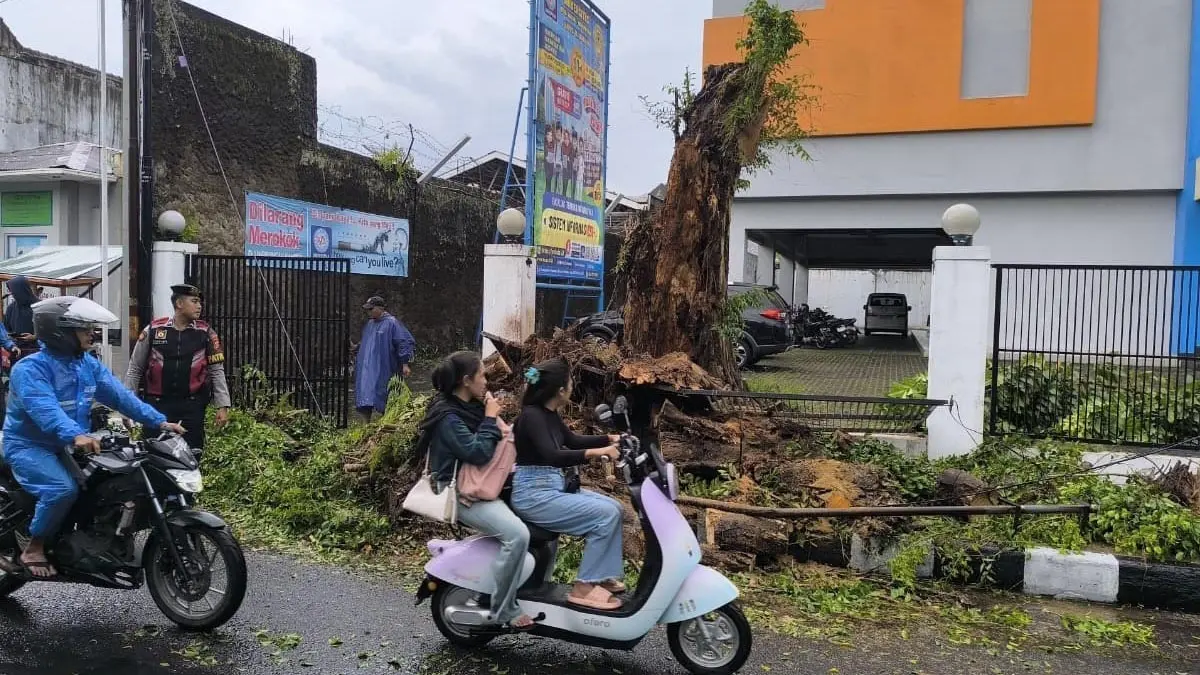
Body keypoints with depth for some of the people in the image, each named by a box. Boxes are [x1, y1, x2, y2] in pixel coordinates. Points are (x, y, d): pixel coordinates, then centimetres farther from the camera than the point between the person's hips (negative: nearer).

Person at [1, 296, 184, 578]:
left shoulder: (89, 364, 4)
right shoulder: (30, 368, -19)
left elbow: (119, 395, -1)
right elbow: (44, 409, -36)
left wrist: (158, 421, -12)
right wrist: (75, 435, -54)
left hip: (72, 447, 8)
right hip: (30, 447, -7)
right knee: (64, 488, -30)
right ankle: (33, 549, -10)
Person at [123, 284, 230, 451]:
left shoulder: (205, 333, 2)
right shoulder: (154, 330, 1)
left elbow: (216, 371, 3)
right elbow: (135, 369, 8)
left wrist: (223, 406, -2)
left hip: (192, 405, 0)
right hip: (157, 403, 0)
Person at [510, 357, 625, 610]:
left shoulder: (549, 414, 10)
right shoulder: (532, 416, -18)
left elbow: (572, 441, 24)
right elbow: (551, 456, -32)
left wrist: (611, 439, 14)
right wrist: (597, 452, -38)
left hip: (552, 487, 10)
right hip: (534, 495, -10)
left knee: (613, 507, 5)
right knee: (605, 514, -17)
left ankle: (605, 575, 9)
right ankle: (584, 587, -11)